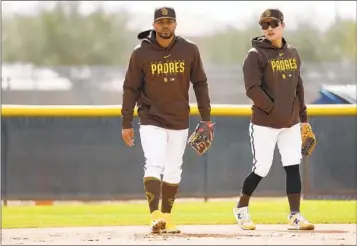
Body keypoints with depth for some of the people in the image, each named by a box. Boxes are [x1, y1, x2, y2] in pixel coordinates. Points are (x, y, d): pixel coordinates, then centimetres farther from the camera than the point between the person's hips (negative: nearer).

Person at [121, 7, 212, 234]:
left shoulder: (190, 50, -2)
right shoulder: (141, 52, -7)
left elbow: (200, 83, 5)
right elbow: (130, 88, -2)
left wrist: (206, 118, 3)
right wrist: (127, 123, -4)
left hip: (180, 121, 3)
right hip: (151, 120, -3)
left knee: (173, 171, 8)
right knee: (154, 165, -17)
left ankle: (167, 217, 19)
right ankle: (155, 216, -26)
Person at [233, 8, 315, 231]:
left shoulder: (292, 53, 11)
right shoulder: (256, 55, -9)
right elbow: (252, 89, -16)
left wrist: (303, 117, 12)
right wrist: (274, 110, -20)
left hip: (291, 124, 5)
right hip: (264, 123, -5)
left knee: (293, 167, -1)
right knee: (261, 169, -2)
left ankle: (295, 216, 3)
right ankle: (241, 209, 19)